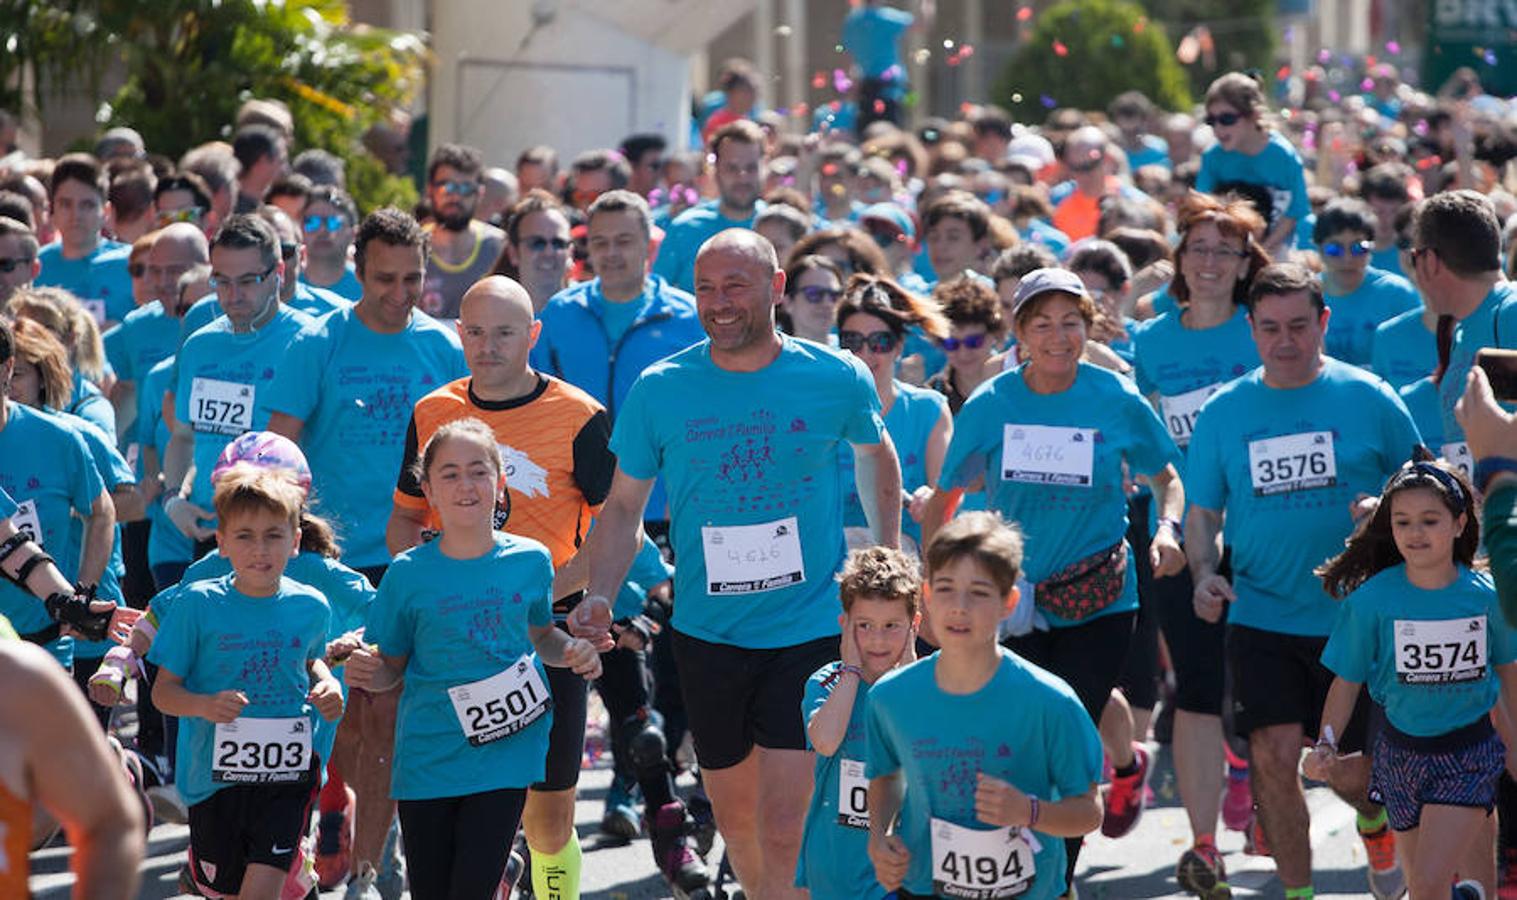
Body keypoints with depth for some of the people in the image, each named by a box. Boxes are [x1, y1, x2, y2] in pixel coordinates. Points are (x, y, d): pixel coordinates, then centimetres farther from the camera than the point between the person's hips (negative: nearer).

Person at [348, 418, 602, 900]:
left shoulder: (530, 561, 1)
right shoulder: (408, 574, -3)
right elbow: (392, 666, 5)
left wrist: (573, 651, -1)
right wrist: (365, 672, -17)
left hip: (504, 755, 0)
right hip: (427, 761, 0)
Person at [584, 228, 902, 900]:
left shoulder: (837, 379, -6)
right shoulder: (659, 390, -4)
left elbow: (876, 455, 15)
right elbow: (624, 506, 5)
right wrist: (598, 598, -11)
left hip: (810, 632, -3)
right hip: (706, 636, 3)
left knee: (783, 833, -13)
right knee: (734, 817, 15)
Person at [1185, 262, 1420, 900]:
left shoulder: (1369, 399, -1)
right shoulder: (1223, 412, 3)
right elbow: (1202, 513, 9)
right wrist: (1205, 576, -10)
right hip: (1260, 617, 1)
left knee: (1353, 770, 5)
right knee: (1273, 753, -12)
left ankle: (1375, 821, 41)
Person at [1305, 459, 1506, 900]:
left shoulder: (1485, 596, -9)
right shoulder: (1371, 599, -11)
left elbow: (1506, 667, 8)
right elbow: (1347, 681, -4)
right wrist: (1326, 744, -17)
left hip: (1469, 752, -2)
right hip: (1402, 754, 2)